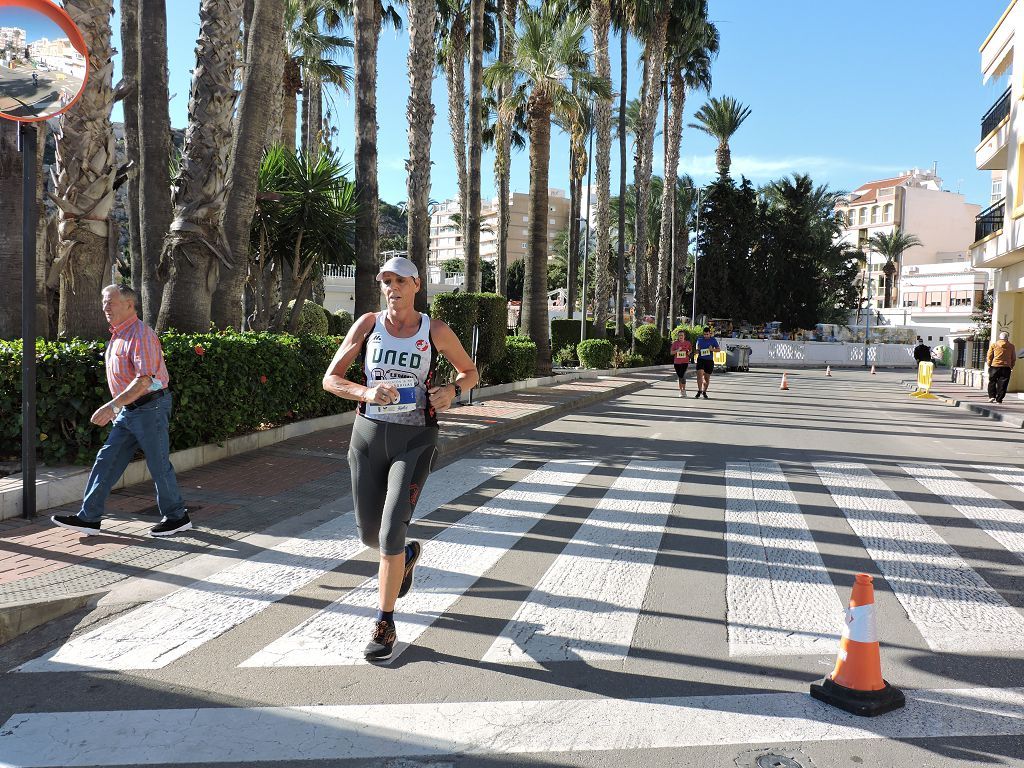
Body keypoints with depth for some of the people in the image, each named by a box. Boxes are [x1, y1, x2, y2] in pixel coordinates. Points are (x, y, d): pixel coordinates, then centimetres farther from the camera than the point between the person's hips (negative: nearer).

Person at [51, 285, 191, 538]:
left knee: (159, 465, 0)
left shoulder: (141, 335, -17)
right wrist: (115, 408, 23)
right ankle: (89, 518, 12)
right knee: (106, 461, 7)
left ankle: (177, 517, 14)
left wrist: (112, 406, -30)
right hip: (128, 411, 9)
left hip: (149, 408, -9)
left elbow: (144, 380, -26)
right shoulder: (117, 335, 14)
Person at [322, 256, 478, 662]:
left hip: (415, 441, -3)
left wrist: (451, 390, -12)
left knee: (390, 534, -14)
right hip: (369, 434, 3)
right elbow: (330, 379, -1)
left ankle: (384, 624, 5)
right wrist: (367, 393, -20)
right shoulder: (368, 324, 0)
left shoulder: (436, 331, -3)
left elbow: (470, 373, 11)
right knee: (369, 534, 13)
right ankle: (408, 554, 49)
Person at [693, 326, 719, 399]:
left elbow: (718, 349, 5)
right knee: (699, 374, -18)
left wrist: (712, 349, -15)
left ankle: (704, 392, 25)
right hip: (701, 359, 0)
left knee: (707, 377, 7)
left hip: (709, 361, 0)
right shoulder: (699, 339, 5)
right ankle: (699, 391, -10)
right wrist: (697, 351, -4)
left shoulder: (713, 340, 0)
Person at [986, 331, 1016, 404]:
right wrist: (1011, 366, 21)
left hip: (995, 366, -1)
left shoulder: (994, 345, 0)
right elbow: (1014, 358, 11)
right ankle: (999, 399, 2)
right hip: (1006, 368, 1)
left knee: (992, 382, 12)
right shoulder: (1011, 346, 5)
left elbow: (989, 356, 1)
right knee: (1002, 384, 3)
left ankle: (992, 396, 1)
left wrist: (989, 365, 11)